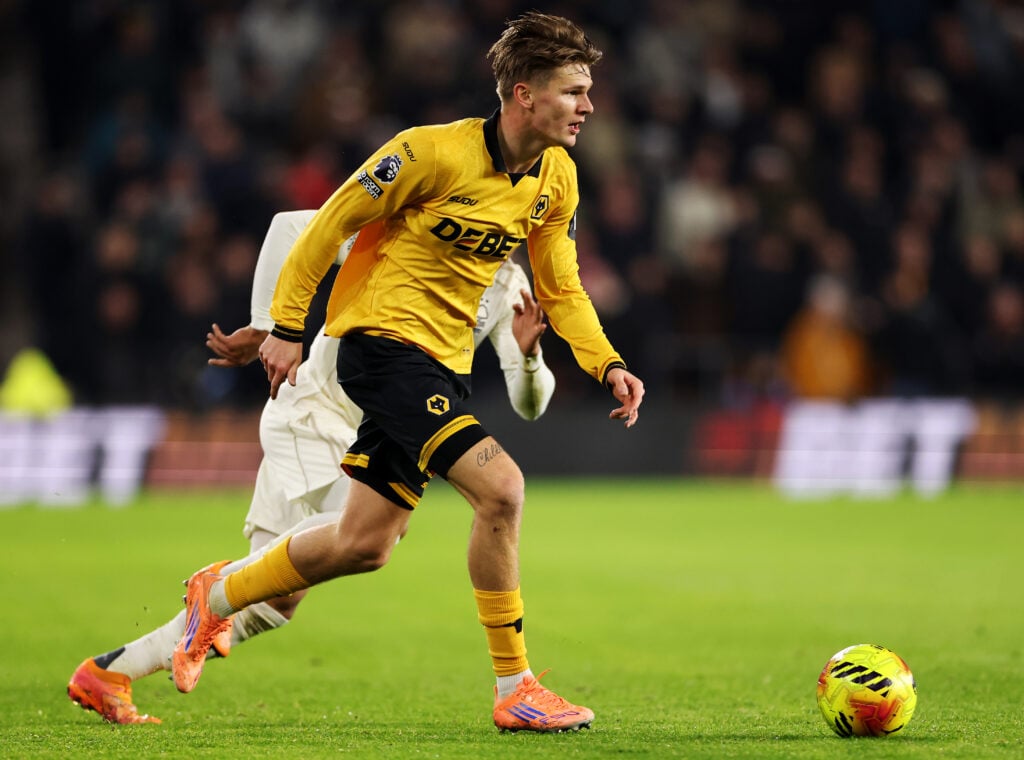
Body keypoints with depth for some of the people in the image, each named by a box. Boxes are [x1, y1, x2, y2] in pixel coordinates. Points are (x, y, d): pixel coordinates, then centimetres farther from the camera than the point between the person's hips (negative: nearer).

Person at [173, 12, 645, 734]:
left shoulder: (556, 177, 4)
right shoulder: (435, 151, -18)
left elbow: (561, 288, 13)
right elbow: (333, 221, -9)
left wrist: (608, 364, -2)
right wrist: (287, 325, -6)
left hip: (444, 362, 8)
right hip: (384, 340, -8)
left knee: (363, 545, 10)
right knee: (500, 487, -23)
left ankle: (218, 596, 34)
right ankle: (514, 689, -14)